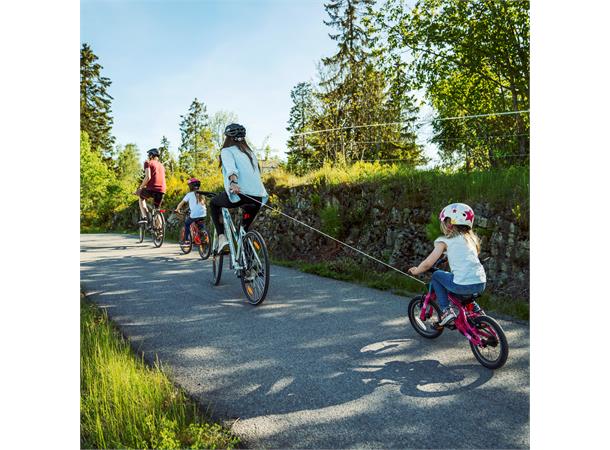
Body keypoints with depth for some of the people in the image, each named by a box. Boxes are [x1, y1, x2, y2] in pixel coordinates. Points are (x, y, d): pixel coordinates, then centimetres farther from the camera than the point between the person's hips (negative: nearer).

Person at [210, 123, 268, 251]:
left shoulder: (227, 150, 7)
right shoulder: (249, 152, 26)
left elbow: (230, 167, -14)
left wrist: (233, 182, -32)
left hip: (240, 193, -5)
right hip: (258, 197, 6)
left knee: (213, 203, 23)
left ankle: (221, 237, 8)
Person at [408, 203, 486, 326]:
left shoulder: (445, 241, 2)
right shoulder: (471, 238, 18)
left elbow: (427, 264, 0)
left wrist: (415, 271, 18)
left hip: (462, 285, -6)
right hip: (481, 284, 6)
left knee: (436, 276, 16)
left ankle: (446, 310, 7)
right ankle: (475, 308, 26)